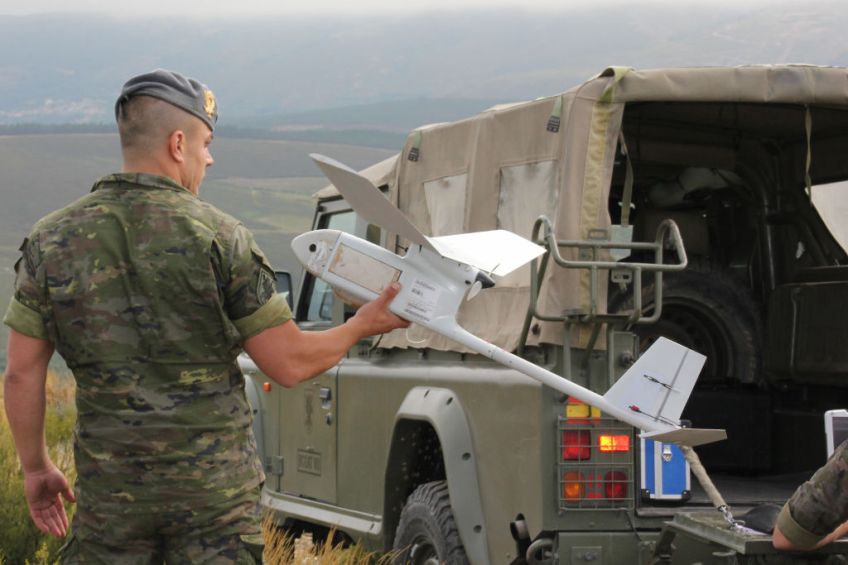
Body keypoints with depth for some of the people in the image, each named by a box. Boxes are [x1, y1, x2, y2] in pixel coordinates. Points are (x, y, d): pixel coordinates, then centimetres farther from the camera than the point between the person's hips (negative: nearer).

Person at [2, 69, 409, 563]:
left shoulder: (50, 241, 0)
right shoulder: (218, 236, -9)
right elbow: (290, 365, -6)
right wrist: (364, 324, 10)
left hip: (110, 489, 2)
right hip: (214, 485, -2)